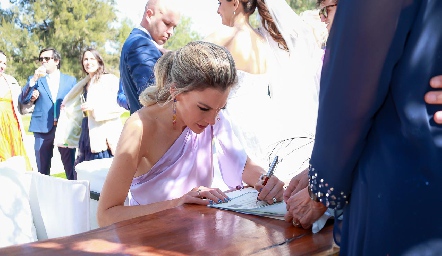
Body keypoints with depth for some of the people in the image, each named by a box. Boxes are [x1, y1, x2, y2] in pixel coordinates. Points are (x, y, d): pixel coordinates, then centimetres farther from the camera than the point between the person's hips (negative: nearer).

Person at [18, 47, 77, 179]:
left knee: (71, 168, -3)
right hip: (43, 128, 1)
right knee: (42, 170, 5)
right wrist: (34, 79, -8)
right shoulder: (34, 79, 13)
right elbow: (22, 100, 1)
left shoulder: (70, 80, 13)